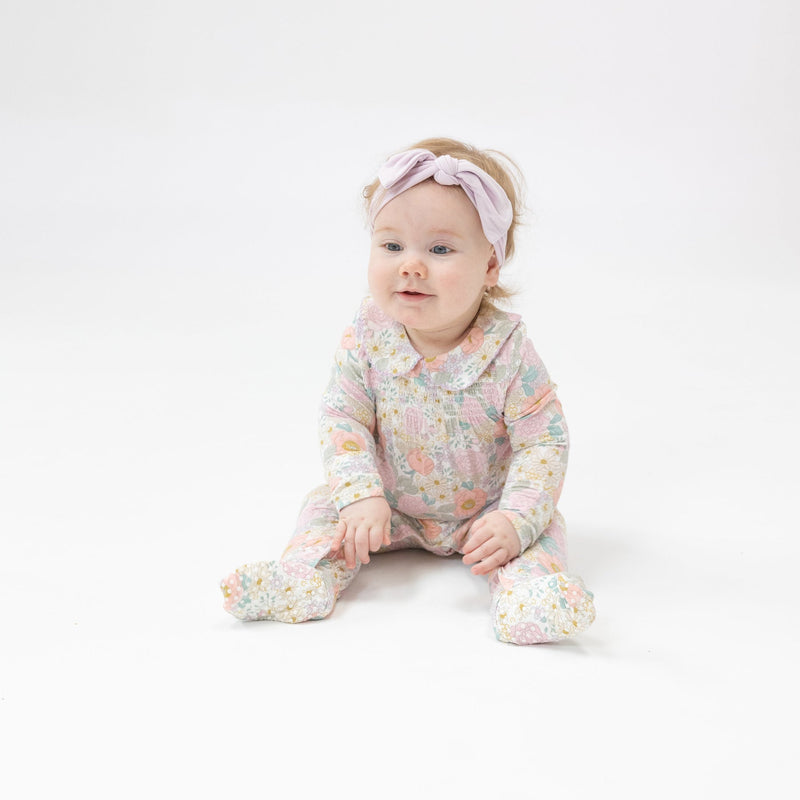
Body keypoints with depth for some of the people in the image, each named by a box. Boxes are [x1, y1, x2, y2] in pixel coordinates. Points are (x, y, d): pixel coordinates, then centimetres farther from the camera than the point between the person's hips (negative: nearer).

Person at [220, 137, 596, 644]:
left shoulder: (507, 351, -25)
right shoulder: (369, 336, -18)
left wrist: (515, 521, -34)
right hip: (390, 506, 3)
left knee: (542, 526, -23)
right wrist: (361, 497, -27)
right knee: (327, 504, -8)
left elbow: (544, 441, -21)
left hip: (485, 510, -2)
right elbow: (343, 419, -13)